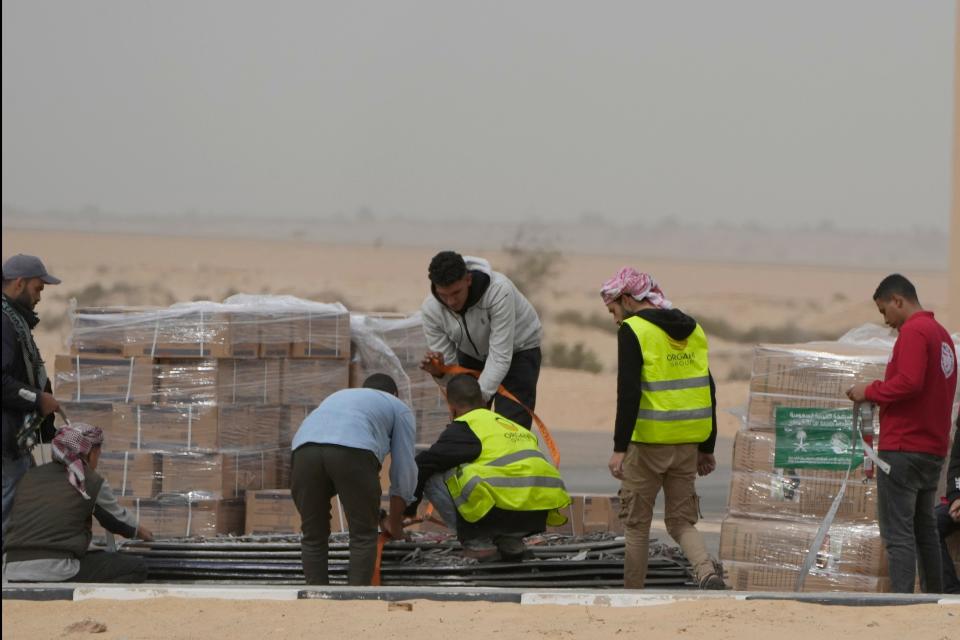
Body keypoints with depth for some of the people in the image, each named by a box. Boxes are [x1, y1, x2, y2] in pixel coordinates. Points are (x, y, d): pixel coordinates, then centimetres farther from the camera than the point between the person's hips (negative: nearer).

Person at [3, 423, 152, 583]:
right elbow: (118, 519, 23)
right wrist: (139, 531, 47)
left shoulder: (31, 476, 17)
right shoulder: (93, 482, 5)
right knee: (137, 568, 6)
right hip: (56, 574, -6)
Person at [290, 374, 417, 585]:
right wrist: (395, 525, 38)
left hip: (304, 448, 4)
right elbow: (404, 469, 27)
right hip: (353, 451, -4)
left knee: (313, 536, 14)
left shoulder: (337, 397, 44)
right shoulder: (399, 409, 31)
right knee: (364, 536, 8)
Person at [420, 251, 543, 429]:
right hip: (471, 353, 4)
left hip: (518, 350, -4)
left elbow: (500, 357, -37)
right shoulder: (431, 309, -25)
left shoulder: (499, 291, -39)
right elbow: (448, 365, -17)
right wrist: (437, 369, -41)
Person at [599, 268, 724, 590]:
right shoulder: (693, 330, 12)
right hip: (687, 442, 6)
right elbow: (708, 391, 14)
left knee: (636, 521, 8)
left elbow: (628, 393, -17)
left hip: (648, 442, -6)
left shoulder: (633, 331, -9)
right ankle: (708, 572, -14)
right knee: (681, 520, 11)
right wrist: (707, 448, 19)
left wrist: (619, 448, -17)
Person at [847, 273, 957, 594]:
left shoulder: (913, 331, -12)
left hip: (903, 450, -10)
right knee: (925, 529, 16)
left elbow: (909, 383, -23)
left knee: (897, 533, -10)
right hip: (933, 450, 10)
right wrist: (877, 394, 17)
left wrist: (870, 391, -10)